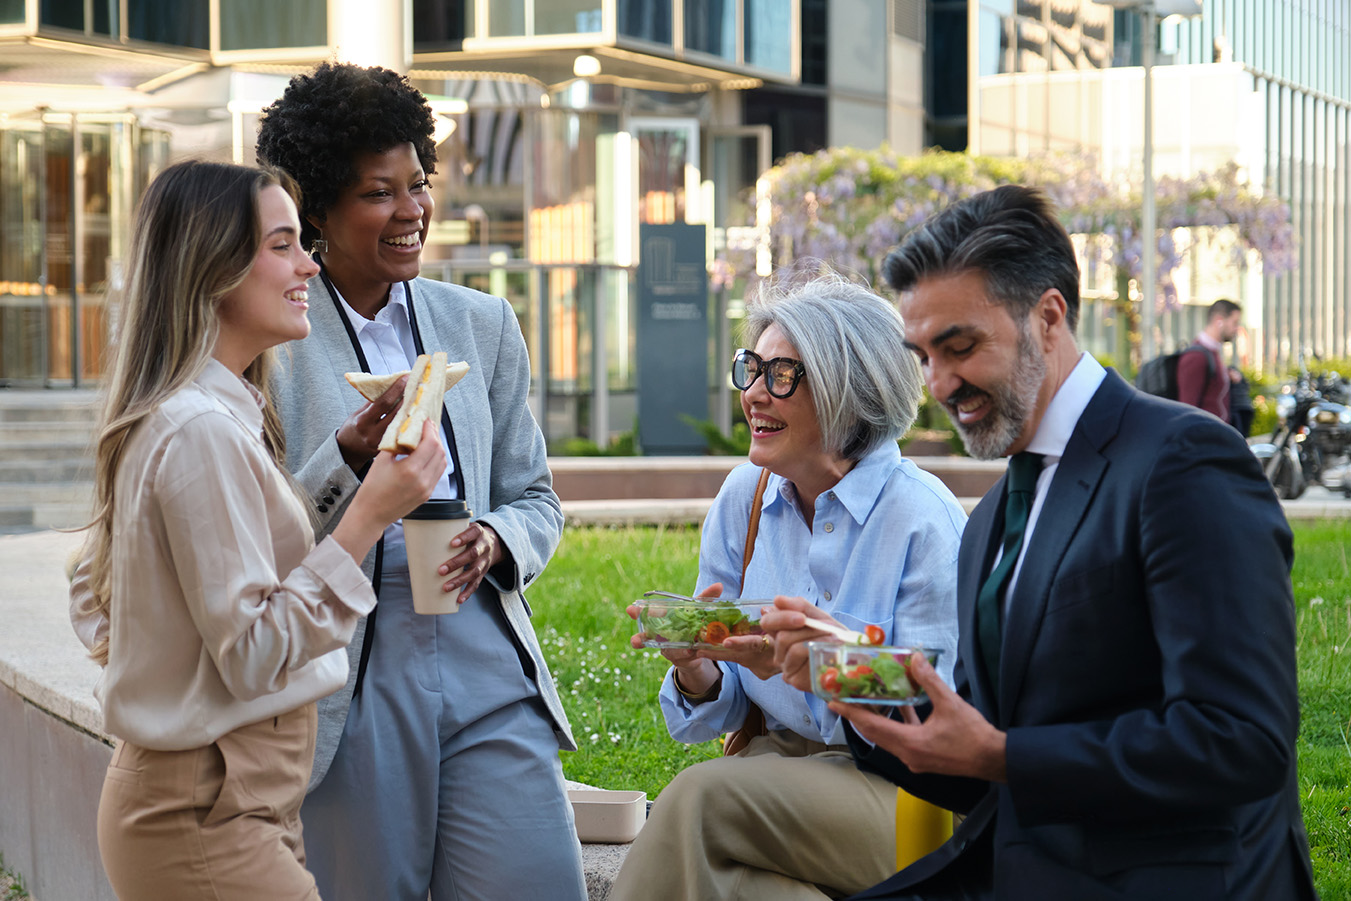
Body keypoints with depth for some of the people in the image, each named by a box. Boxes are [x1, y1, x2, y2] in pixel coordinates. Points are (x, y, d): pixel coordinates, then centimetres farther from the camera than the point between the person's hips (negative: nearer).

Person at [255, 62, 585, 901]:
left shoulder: (484, 323, 12)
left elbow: (536, 498, 16)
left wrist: (496, 541, -6)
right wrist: (351, 452, -20)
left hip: (485, 658, 3)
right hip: (351, 678, -3)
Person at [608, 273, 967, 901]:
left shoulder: (923, 518, -11)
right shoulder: (743, 497, 6)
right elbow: (724, 706, 9)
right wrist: (695, 670, -15)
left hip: (897, 786, -5)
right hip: (778, 757, 5)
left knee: (702, 796, -28)